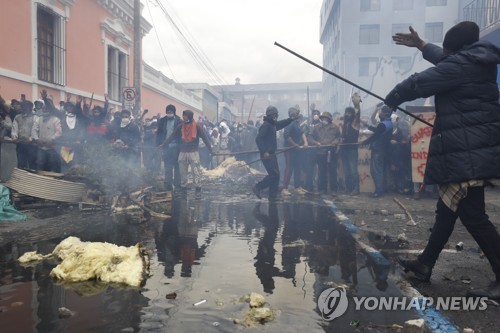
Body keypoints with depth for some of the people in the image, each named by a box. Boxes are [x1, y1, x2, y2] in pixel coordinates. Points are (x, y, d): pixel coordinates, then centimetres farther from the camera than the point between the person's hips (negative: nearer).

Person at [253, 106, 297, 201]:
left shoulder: (273, 124, 13)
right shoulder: (266, 125, -16)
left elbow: (281, 124, 34)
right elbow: (258, 139, -23)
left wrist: (291, 119, 22)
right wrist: (264, 152, -26)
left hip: (271, 154, 10)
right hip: (267, 155, -10)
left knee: (276, 175, 10)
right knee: (274, 174, -10)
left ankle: (273, 196, 16)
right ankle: (257, 187, 2)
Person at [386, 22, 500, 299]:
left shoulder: (460, 65, -11)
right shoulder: (477, 61, 16)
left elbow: (417, 84, -6)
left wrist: (389, 100, 11)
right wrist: (421, 45, 43)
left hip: (467, 152, -10)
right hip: (476, 148, 10)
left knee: (472, 214, -8)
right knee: (447, 209, 14)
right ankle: (425, 263, 25)